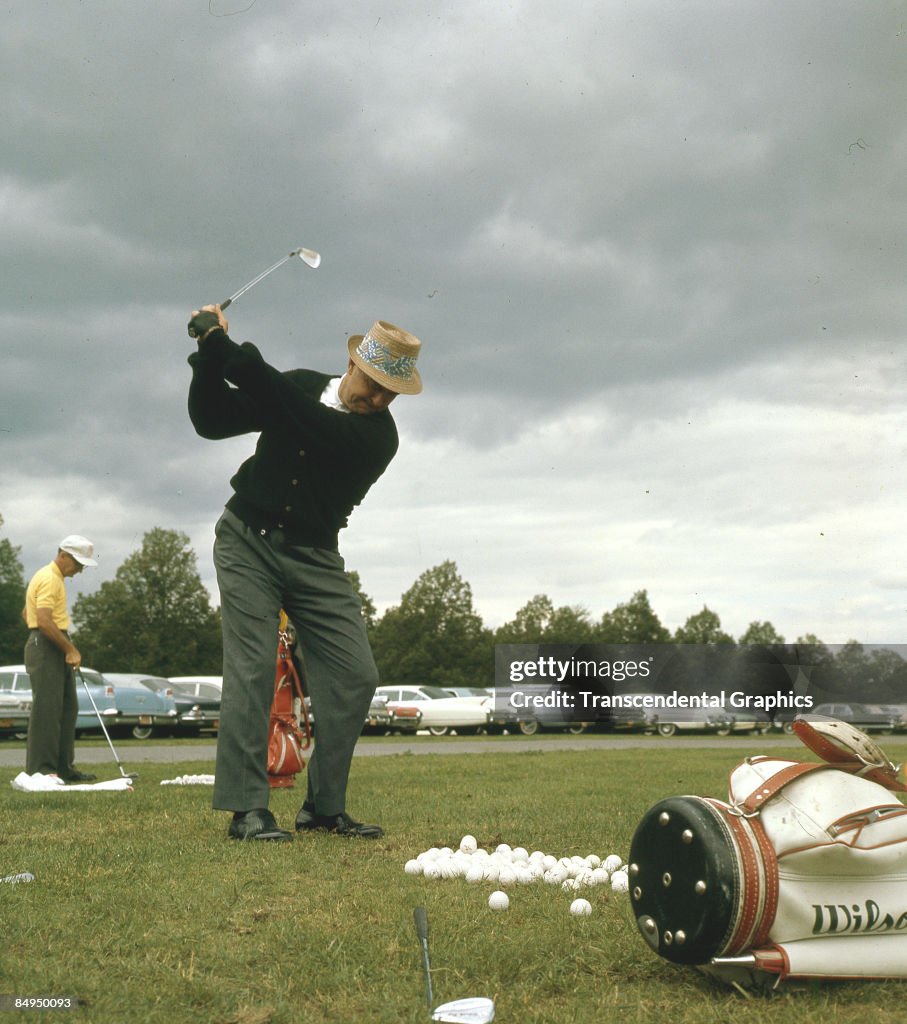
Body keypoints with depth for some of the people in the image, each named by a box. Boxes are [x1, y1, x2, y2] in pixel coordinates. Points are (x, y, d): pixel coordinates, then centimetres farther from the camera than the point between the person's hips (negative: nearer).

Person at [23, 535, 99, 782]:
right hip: (46, 649, -11)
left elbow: (26, 613, 26)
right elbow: (44, 621, -25)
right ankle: (40, 769, -6)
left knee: (68, 708, 11)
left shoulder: (55, 578, 18)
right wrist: (70, 650, -19)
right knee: (46, 709, -9)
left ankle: (64, 768, 14)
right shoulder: (49, 579, -15)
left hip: (56, 651, 11)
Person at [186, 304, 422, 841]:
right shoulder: (301, 386, -1)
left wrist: (227, 345, -25)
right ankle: (247, 808, -10)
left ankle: (324, 808, 6)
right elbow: (212, 421, 2)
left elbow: (302, 420, -26)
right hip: (247, 541, 0)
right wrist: (210, 353, -13)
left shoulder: (378, 437, -11)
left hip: (315, 559, 1)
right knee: (252, 668, -12)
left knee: (355, 675, -6)